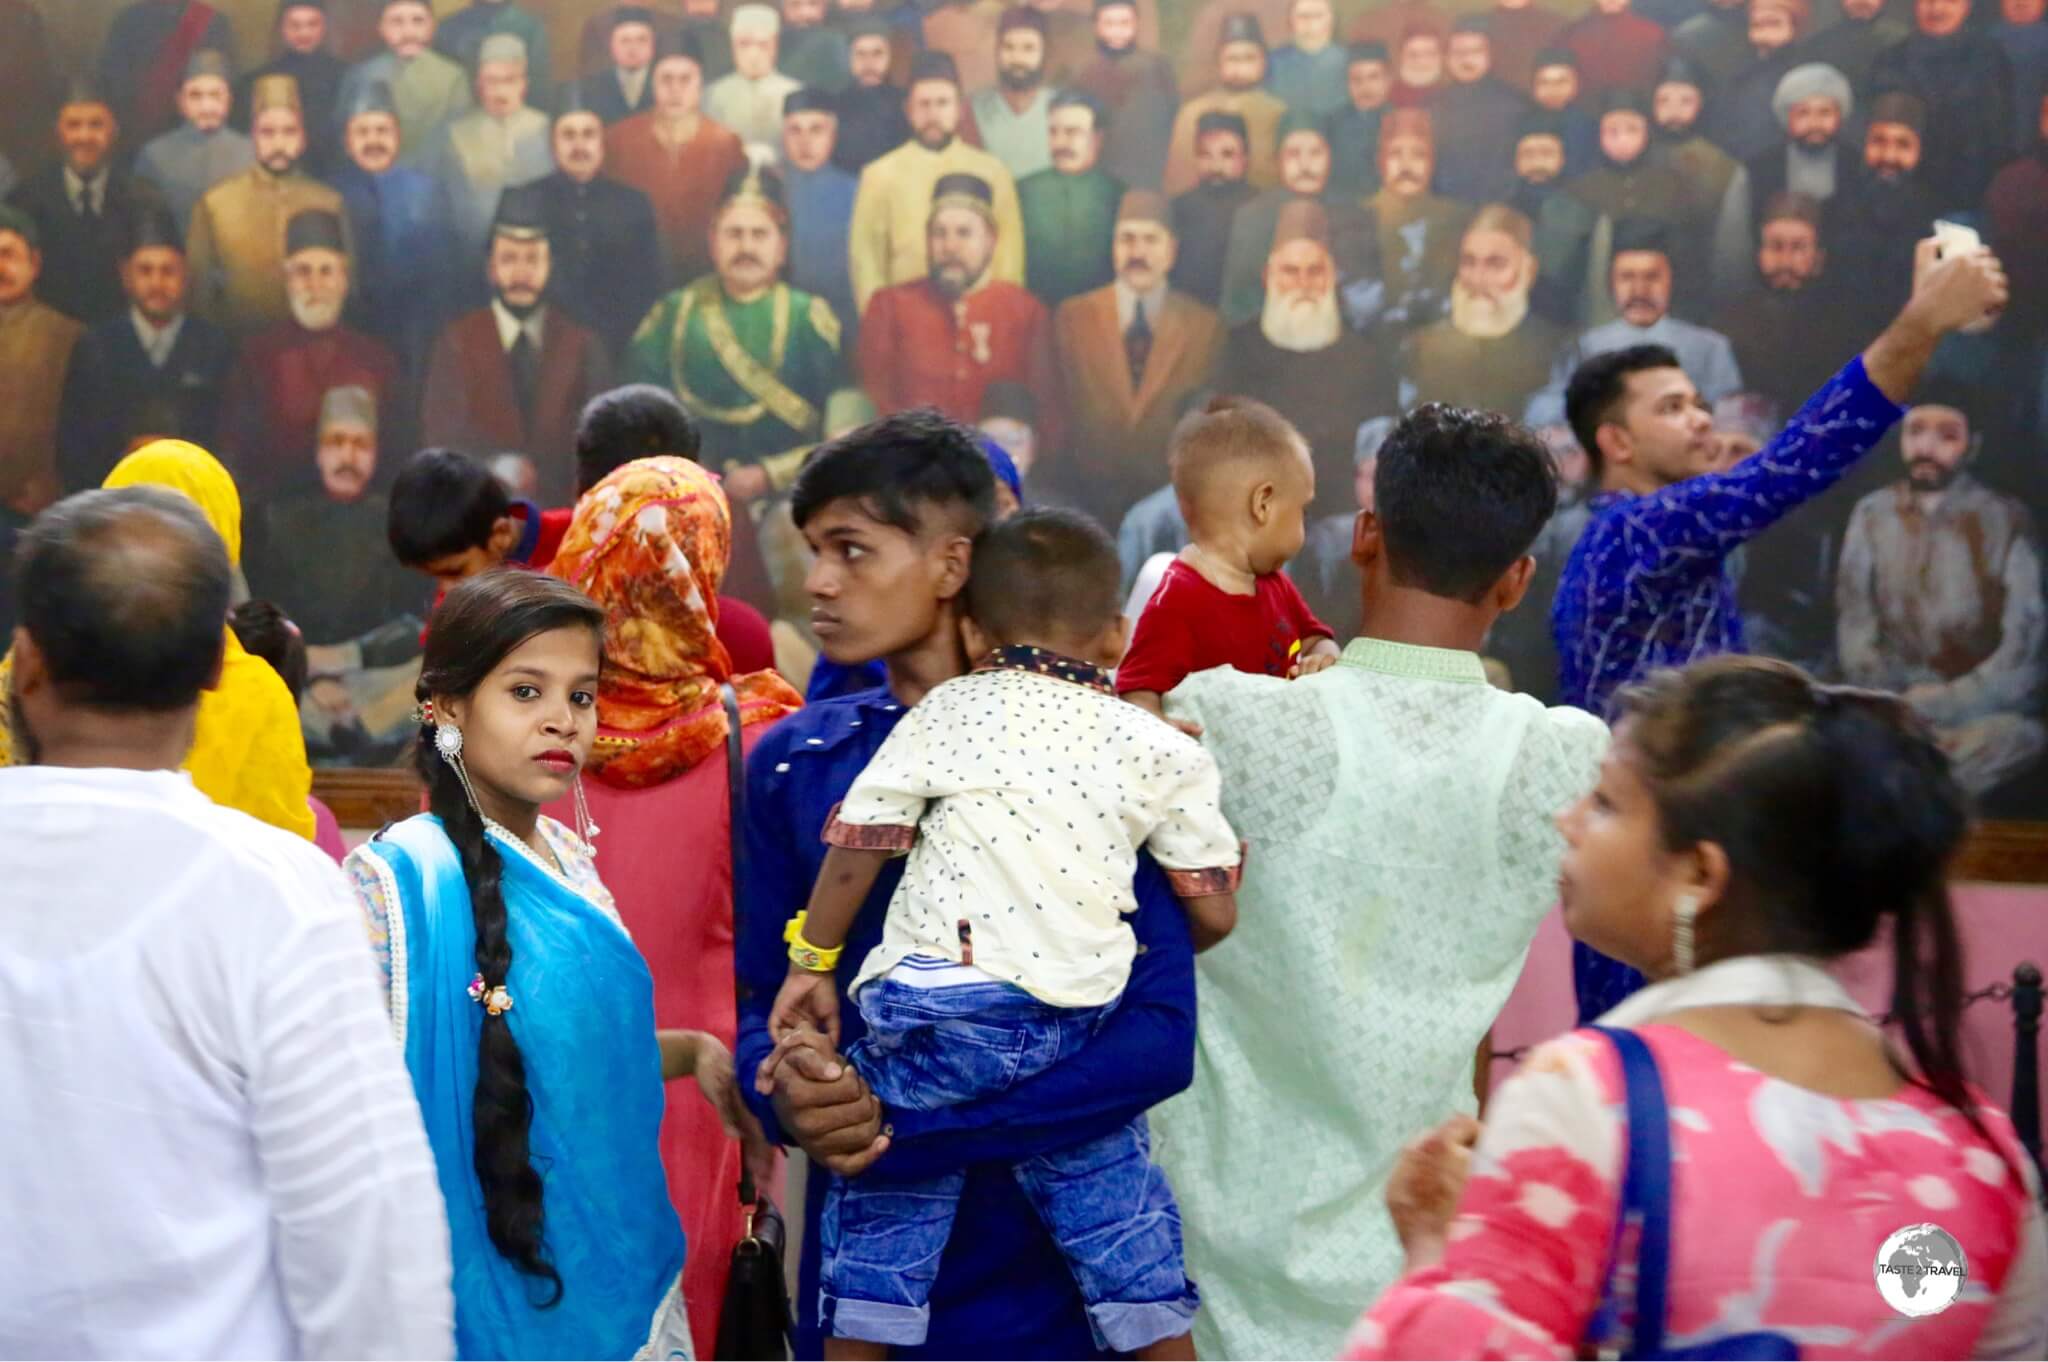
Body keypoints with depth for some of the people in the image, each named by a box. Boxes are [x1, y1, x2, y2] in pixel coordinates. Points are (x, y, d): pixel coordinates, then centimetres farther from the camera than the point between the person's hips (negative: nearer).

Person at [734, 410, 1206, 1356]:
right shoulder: (794, 763, 5)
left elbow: (1158, 1033, -15)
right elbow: (762, 1001, 8)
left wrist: (903, 1126, -22)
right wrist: (785, 1093, -16)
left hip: (1049, 1273, -3)